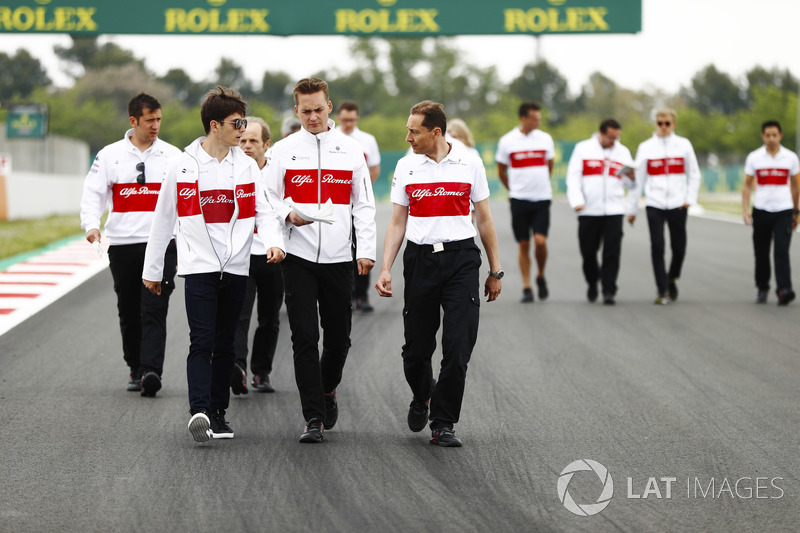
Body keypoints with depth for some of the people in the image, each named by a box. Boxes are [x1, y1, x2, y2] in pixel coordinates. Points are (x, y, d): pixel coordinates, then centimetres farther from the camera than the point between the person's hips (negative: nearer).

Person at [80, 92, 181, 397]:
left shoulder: (173, 156, 6)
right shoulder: (110, 155, 6)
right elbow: (93, 193, 2)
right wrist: (91, 224, -17)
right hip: (122, 245, 2)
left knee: (154, 310, -13)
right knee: (129, 312, 8)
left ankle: (151, 371, -20)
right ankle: (136, 369, 21)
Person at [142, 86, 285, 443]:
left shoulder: (246, 166, 8)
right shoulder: (182, 166, 1)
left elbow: (263, 211, 6)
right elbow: (163, 219, 8)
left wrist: (274, 241, -16)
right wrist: (152, 270, 10)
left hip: (236, 267, 3)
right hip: (198, 266, -3)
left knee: (225, 344, 9)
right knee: (202, 342, -14)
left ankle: (218, 413, 16)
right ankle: (199, 412, -23)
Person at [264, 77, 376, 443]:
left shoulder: (350, 149, 6)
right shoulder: (283, 151, 4)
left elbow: (364, 204, 8)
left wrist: (367, 249, -1)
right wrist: (288, 214, -15)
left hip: (339, 258, 1)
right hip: (298, 258, -1)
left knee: (338, 337, 8)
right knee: (305, 337, -7)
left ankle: (327, 390, 37)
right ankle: (314, 418, -4)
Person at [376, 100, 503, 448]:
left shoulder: (469, 164, 2)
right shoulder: (406, 167, 6)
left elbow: (484, 219, 7)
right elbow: (397, 223, 8)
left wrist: (495, 271, 7)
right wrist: (385, 269, -2)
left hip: (461, 259, -1)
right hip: (420, 259, 2)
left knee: (458, 347, -8)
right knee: (417, 347, 4)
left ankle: (442, 424, 1)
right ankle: (421, 397, 35)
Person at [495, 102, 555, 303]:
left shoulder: (545, 139, 4)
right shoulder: (507, 141, -1)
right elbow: (501, 170, 10)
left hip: (542, 198, 1)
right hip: (519, 200, -1)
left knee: (540, 240, -11)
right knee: (524, 244, 1)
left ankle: (541, 277, 14)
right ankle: (526, 288, 8)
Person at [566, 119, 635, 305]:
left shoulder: (623, 152, 11)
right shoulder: (583, 149, 4)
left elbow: (628, 184, 14)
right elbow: (573, 177, 1)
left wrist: (631, 176, -10)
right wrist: (577, 200, -12)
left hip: (614, 211, 1)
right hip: (589, 211, -1)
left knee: (612, 253, -8)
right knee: (588, 251, 5)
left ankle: (608, 291, -5)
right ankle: (592, 283, 29)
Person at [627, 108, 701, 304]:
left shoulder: (683, 145, 6)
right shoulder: (646, 147, 5)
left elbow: (694, 174, 11)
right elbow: (638, 179, 8)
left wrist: (690, 198, -2)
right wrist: (632, 208, 7)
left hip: (678, 205, 0)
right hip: (654, 205, 0)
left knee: (679, 247, 4)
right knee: (657, 247, -7)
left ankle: (672, 279, 31)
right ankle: (662, 290, 1)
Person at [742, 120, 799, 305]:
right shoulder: (754, 158, 2)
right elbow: (747, 186, 6)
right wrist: (746, 210, -5)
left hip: (784, 211, -1)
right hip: (761, 211, 1)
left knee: (781, 252, -13)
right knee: (761, 253, 7)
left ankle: (784, 290, -21)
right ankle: (762, 289, 22)